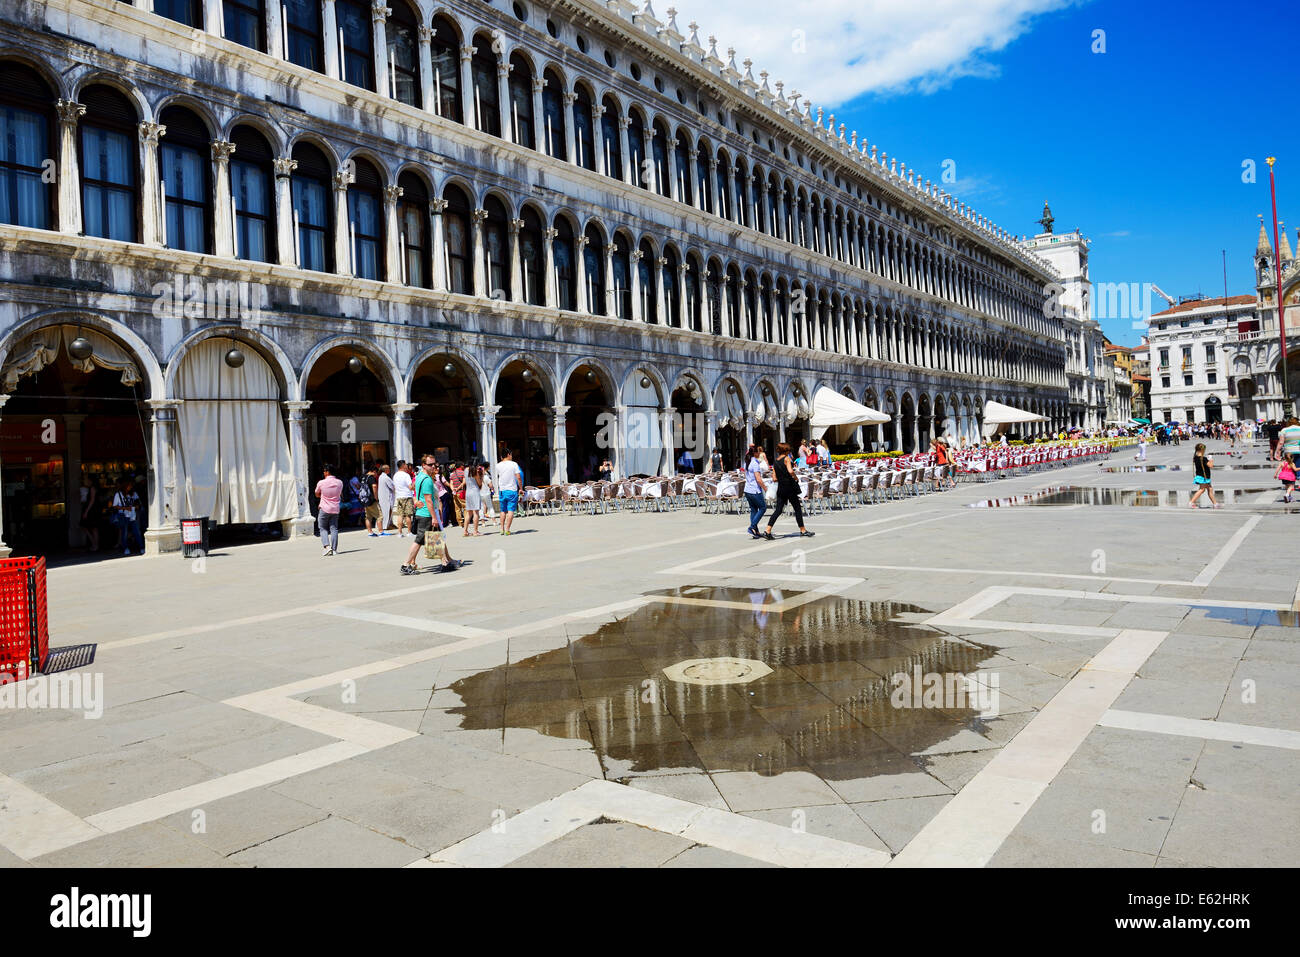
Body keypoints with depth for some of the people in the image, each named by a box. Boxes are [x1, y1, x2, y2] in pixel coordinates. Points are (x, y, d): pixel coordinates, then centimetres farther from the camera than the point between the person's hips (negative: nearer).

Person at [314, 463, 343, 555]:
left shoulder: (321, 483, -8)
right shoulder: (340, 482, 1)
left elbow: (317, 495, 8)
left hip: (324, 509, -3)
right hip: (335, 509, 3)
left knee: (323, 529, 6)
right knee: (334, 529, 6)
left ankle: (327, 546, -11)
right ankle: (334, 549, 4)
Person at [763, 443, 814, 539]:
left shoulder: (776, 462, 11)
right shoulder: (786, 459, -8)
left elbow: (775, 478, 10)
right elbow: (790, 471, -24)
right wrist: (795, 477, -7)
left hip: (780, 488, 6)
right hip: (790, 487, -6)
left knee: (778, 510, 3)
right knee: (797, 509, 7)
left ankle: (767, 531, -7)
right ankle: (802, 530, 16)